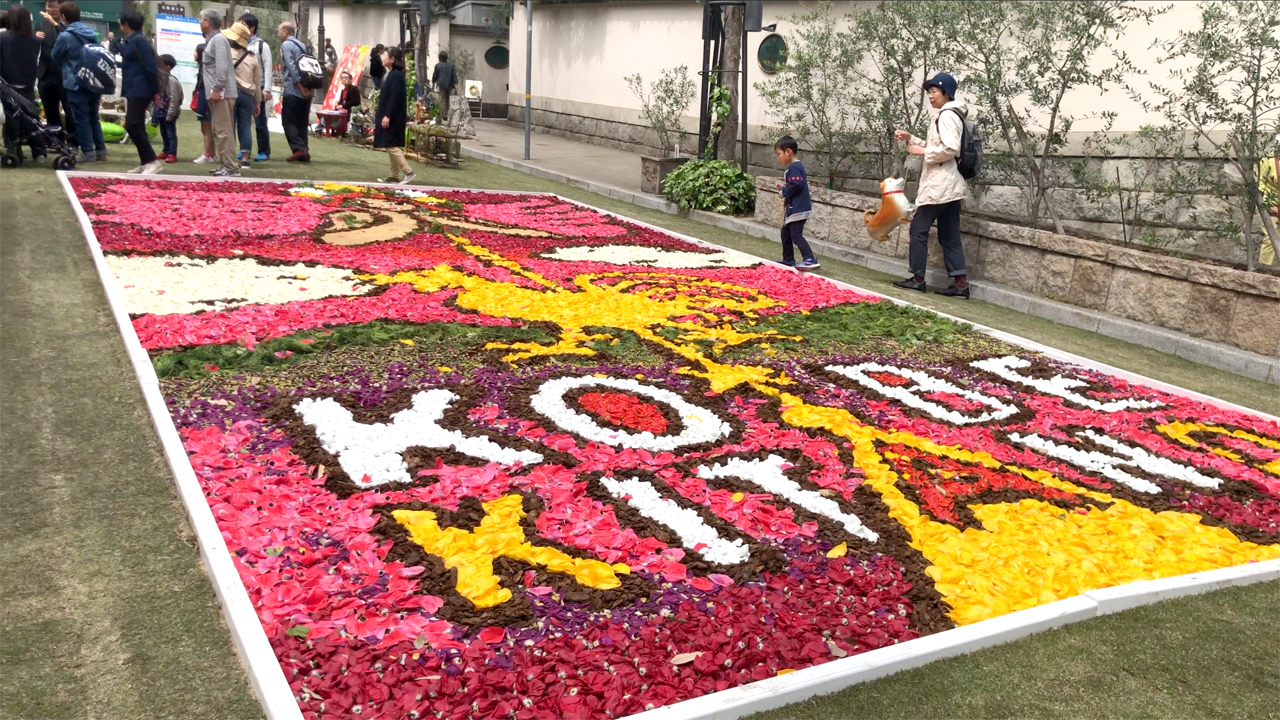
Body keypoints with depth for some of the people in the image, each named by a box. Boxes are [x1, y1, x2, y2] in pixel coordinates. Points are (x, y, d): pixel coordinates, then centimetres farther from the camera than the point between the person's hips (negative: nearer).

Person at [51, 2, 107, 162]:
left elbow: (55, 57, 3)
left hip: (76, 84, -6)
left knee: (81, 119, 0)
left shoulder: (65, 36, -13)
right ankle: (101, 151, 13)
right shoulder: (93, 33, 6)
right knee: (94, 117, 14)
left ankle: (88, 152, 0)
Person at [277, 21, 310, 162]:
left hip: (293, 91, -7)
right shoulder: (302, 45, 18)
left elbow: (291, 66, -14)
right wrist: (310, 86, 9)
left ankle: (299, 149, -13)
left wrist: (300, 86, -17)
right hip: (307, 91, 7)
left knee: (288, 121, -1)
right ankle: (304, 152, 6)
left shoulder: (286, 45, -4)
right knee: (302, 122, 9)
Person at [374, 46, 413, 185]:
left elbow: (395, 98, -22)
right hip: (390, 115, 10)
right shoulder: (392, 74, 13)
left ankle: (408, 172, -9)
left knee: (391, 145, -10)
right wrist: (381, 114, 22)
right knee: (391, 146, 11)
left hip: (393, 117, -10)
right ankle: (394, 175, 15)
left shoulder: (396, 75, -16)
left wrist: (387, 116, -24)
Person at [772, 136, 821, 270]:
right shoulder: (797, 166, 16)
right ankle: (788, 260, 25)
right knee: (786, 233, 18)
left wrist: (783, 192, -13)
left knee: (796, 235, -13)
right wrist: (784, 187, 6)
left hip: (798, 209, -11)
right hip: (795, 208, 11)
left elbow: (797, 185, -27)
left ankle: (810, 260, -19)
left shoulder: (794, 167, -16)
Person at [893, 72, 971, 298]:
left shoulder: (947, 115, -12)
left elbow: (950, 149, -23)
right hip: (948, 185, 10)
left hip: (939, 184, -10)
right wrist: (911, 139, 16)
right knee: (949, 235, 6)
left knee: (919, 228, -3)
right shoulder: (949, 116, 21)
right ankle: (960, 282, 3)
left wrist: (923, 152, -12)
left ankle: (918, 278, 1)